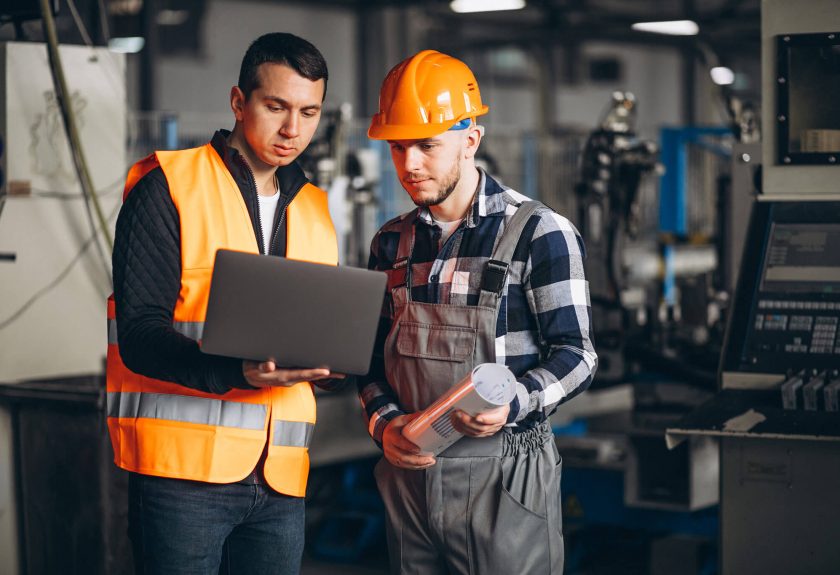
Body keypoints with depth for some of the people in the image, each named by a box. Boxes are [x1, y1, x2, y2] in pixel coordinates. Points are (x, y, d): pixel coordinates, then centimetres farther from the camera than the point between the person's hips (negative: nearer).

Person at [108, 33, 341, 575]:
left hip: (280, 476, 5)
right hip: (183, 468, -5)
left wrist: (330, 364, -3)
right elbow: (137, 333, -10)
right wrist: (236, 373, -26)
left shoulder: (314, 210, 17)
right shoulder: (168, 187, -2)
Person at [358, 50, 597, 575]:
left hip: (504, 477, -5)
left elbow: (575, 354, -7)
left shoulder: (540, 233, -6)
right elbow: (374, 352, 15)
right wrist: (383, 420, -4)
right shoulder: (392, 242, 11)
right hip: (409, 468, 5)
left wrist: (514, 404, -24)